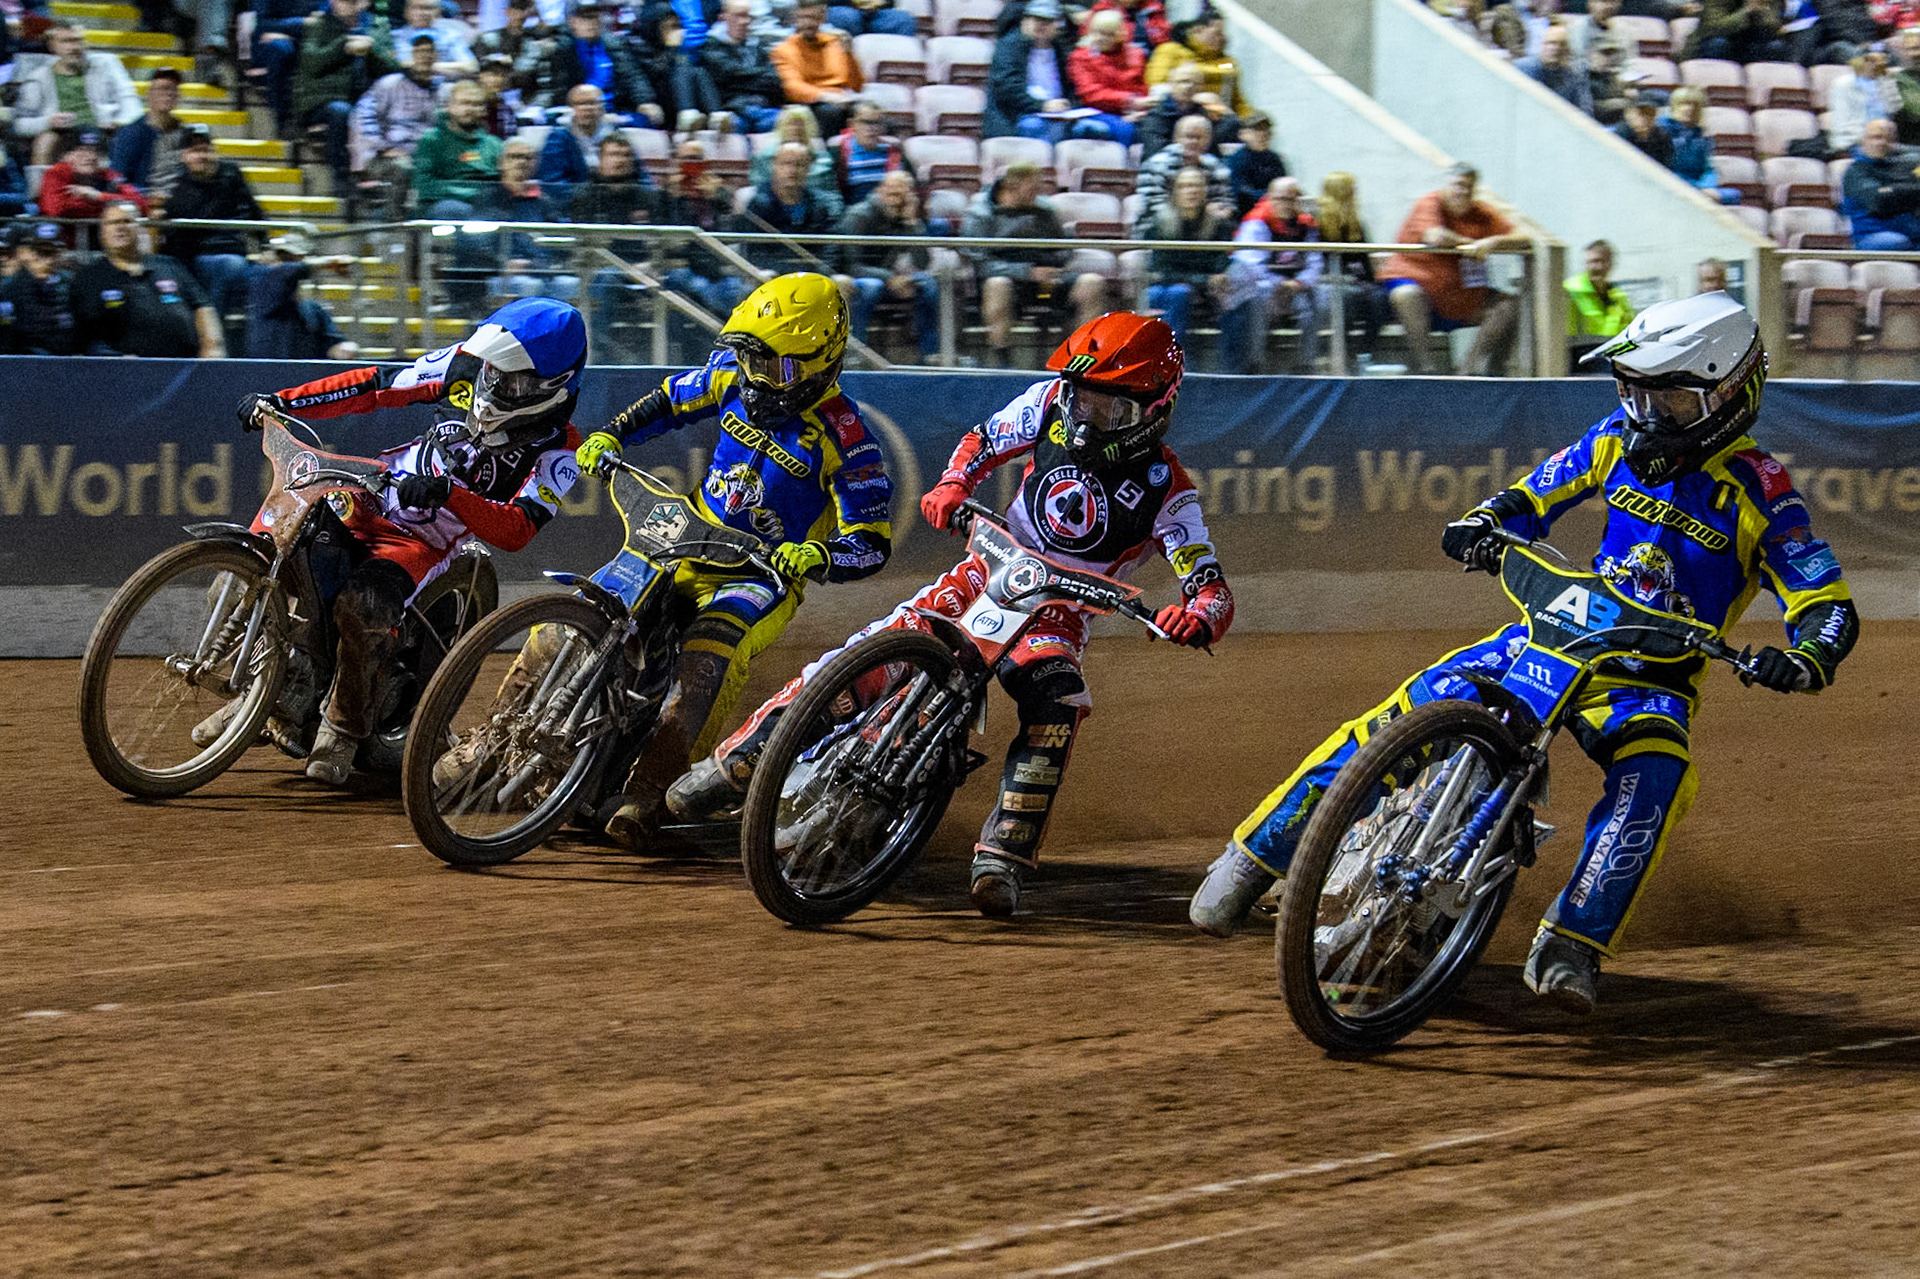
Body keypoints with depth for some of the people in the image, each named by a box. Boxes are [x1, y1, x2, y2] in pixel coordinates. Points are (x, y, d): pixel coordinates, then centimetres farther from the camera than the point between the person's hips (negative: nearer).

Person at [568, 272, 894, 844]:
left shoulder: (842, 435, -16)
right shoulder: (734, 378, -1)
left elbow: (872, 542, -16)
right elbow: (671, 399, 20)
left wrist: (816, 556, -35)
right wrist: (610, 436, 6)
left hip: (767, 573, -6)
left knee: (712, 654, -34)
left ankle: (649, 791, -34)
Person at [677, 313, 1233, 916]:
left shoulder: (1166, 488, -16)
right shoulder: (1053, 403, -6)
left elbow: (1213, 590, -20)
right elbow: (984, 441, 11)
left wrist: (1196, 617, -45)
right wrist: (952, 485, -10)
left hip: (1058, 609, -2)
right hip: (991, 568, 2)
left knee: (1057, 700, -33)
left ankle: (1004, 854, -31)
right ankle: (737, 760, -7)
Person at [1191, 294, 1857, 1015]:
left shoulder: (1760, 495, -10)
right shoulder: (1621, 441, 4)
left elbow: (1829, 607, -13)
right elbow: (1533, 497, 14)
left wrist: (1805, 659, -35)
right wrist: (1481, 525, -9)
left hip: (1651, 678, -3)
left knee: (1655, 773, -37)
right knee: (1407, 715, -14)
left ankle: (1568, 948, -36)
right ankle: (1254, 856, -3)